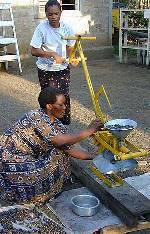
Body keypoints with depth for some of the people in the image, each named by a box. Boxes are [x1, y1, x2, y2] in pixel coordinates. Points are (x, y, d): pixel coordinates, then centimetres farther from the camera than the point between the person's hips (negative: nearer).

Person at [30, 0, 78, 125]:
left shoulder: (66, 28, -5)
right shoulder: (42, 28, -14)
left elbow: (70, 47, 6)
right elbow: (34, 51, -17)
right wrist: (53, 54, -27)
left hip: (63, 69, 3)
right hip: (46, 71, -3)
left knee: (65, 96, 6)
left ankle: (66, 123, 23)